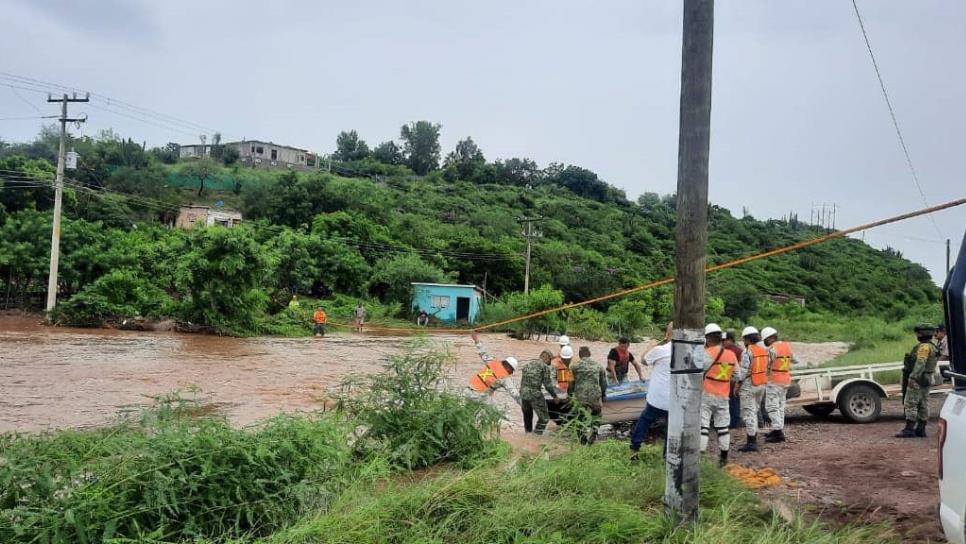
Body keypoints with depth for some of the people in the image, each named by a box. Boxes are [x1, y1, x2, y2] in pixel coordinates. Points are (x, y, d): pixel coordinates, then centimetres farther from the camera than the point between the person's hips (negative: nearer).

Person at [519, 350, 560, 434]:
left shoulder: (527, 365, 20)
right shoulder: (545, 367, 0)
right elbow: (548, 384, -4)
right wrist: (555, 396, 7)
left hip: (523, 393, 7)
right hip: (535, 395, -7)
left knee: (527, 417, 22)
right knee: (544, 418, 1)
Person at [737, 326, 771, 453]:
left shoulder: (747, 352, -16)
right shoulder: (764, 350, 7)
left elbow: (744, 371, -16)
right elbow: (768, 366, 10)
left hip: (749, 385, -8)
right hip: (762, 384, 8)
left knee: (748, 413, -4)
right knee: (755, 411, 19)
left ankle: (751, 442, -5)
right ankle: (754, 439, 26)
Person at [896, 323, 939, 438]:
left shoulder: (924, 347, -15)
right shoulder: (932, 347, 17)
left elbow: (920, 363, -24)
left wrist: (913, 377, -27)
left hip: (918, 378, -11)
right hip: (926, 379, 11)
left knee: (910, 403, -10)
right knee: (923, 404, 10)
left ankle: (909, 429, -12)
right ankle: (921, 429, 13)